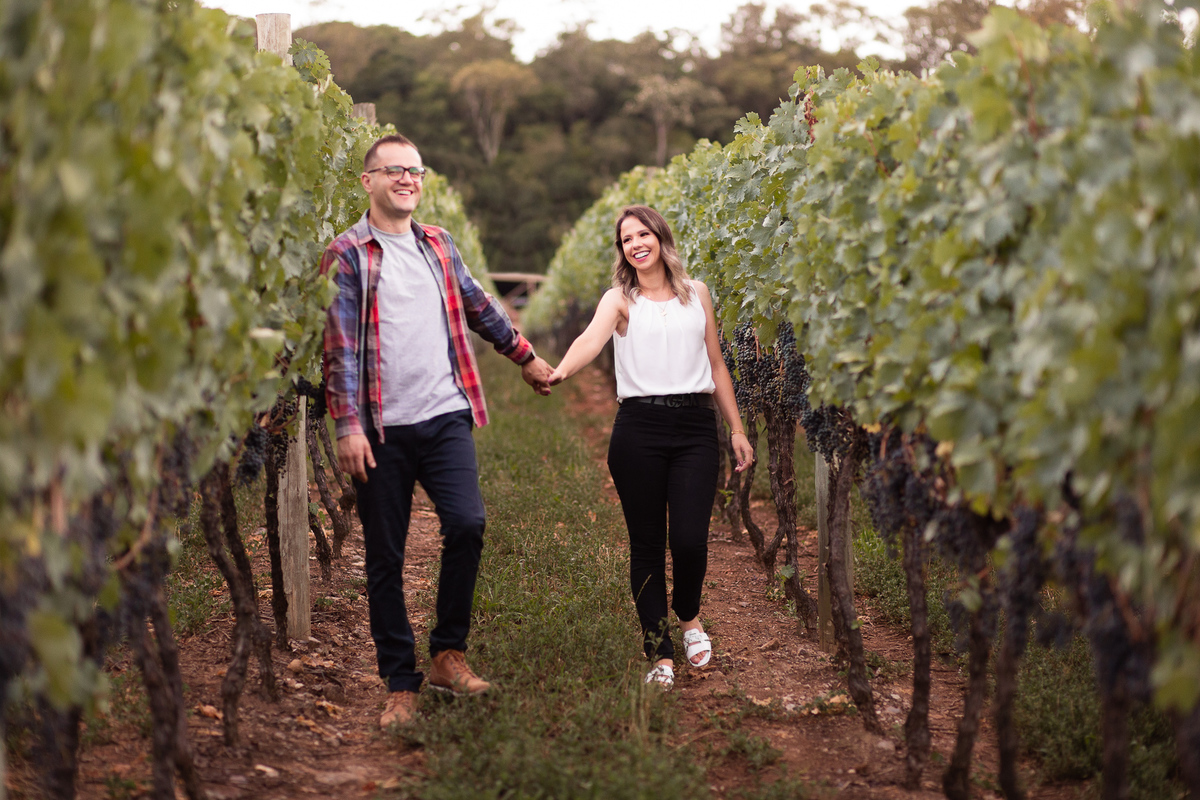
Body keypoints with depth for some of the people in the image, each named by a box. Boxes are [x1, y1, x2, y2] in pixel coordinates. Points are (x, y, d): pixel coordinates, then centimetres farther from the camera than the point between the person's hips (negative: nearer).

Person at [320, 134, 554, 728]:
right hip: (382, 429, -3)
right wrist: (347, 426, -14)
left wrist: (526, 356, 35)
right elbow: (340, 347, -7)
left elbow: (479, 307, 28)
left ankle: (448, 653, 5)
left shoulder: (438, 245, 15)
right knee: (385, 557, 2)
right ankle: (400, 685, 13)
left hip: (445, 416, 3)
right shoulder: (347, 255, -1)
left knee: (467, 524, -14)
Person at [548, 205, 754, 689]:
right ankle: (661, 655, 13)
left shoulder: (696, 294, 13)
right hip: (639, 428, -1)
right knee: (647, 543, 2)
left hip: (695, 427, 1)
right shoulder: (620, 299, 6)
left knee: (689, 537, -10)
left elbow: (716, 364, 18)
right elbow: (592, 338, -15)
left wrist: (737, 430, 15)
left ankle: (688, 615, 23)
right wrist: (559, 371, -36)